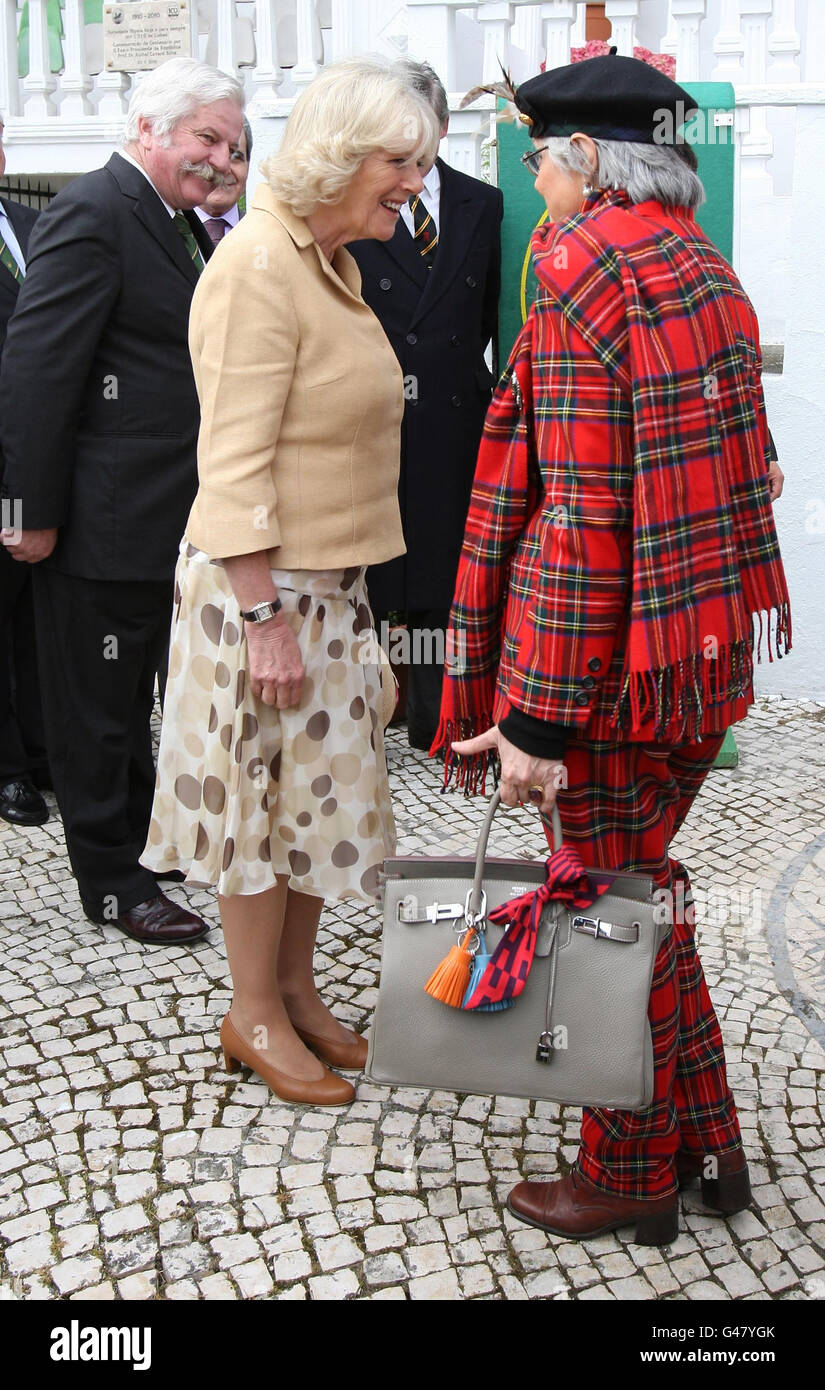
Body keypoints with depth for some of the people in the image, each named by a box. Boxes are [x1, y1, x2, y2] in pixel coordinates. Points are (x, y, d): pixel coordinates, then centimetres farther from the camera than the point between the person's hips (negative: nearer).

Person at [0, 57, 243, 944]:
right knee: (97, 703, 5)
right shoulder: (92, 215, -15)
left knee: (135, 693, 22)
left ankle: (142, 832, 39)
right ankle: (110, 879, 18)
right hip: (102, 522, -9)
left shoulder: (181, 225, 15)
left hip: (163, 519, 9)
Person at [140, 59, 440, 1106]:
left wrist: (327, 597, 15)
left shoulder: (329, 261, 13)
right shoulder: (258, 264, -16)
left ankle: (295, 991, 32)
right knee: (260, 794, 4)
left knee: (317, 790, 16)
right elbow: (236, 460, -21)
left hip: (329, 582, 9)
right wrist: (265, 616, -23)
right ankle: (255, 1016, 22)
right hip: (263, 585, -9)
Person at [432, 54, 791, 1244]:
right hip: (711, 643, 9)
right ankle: (707, 1144, 33)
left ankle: (630, 1179, 25)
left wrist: (540, 713, -20)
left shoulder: (582, 261, -15)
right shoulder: (703, 264, 12)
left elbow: (582, 509, -22)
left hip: (614, 657, -8)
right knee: (642, 880, 20)